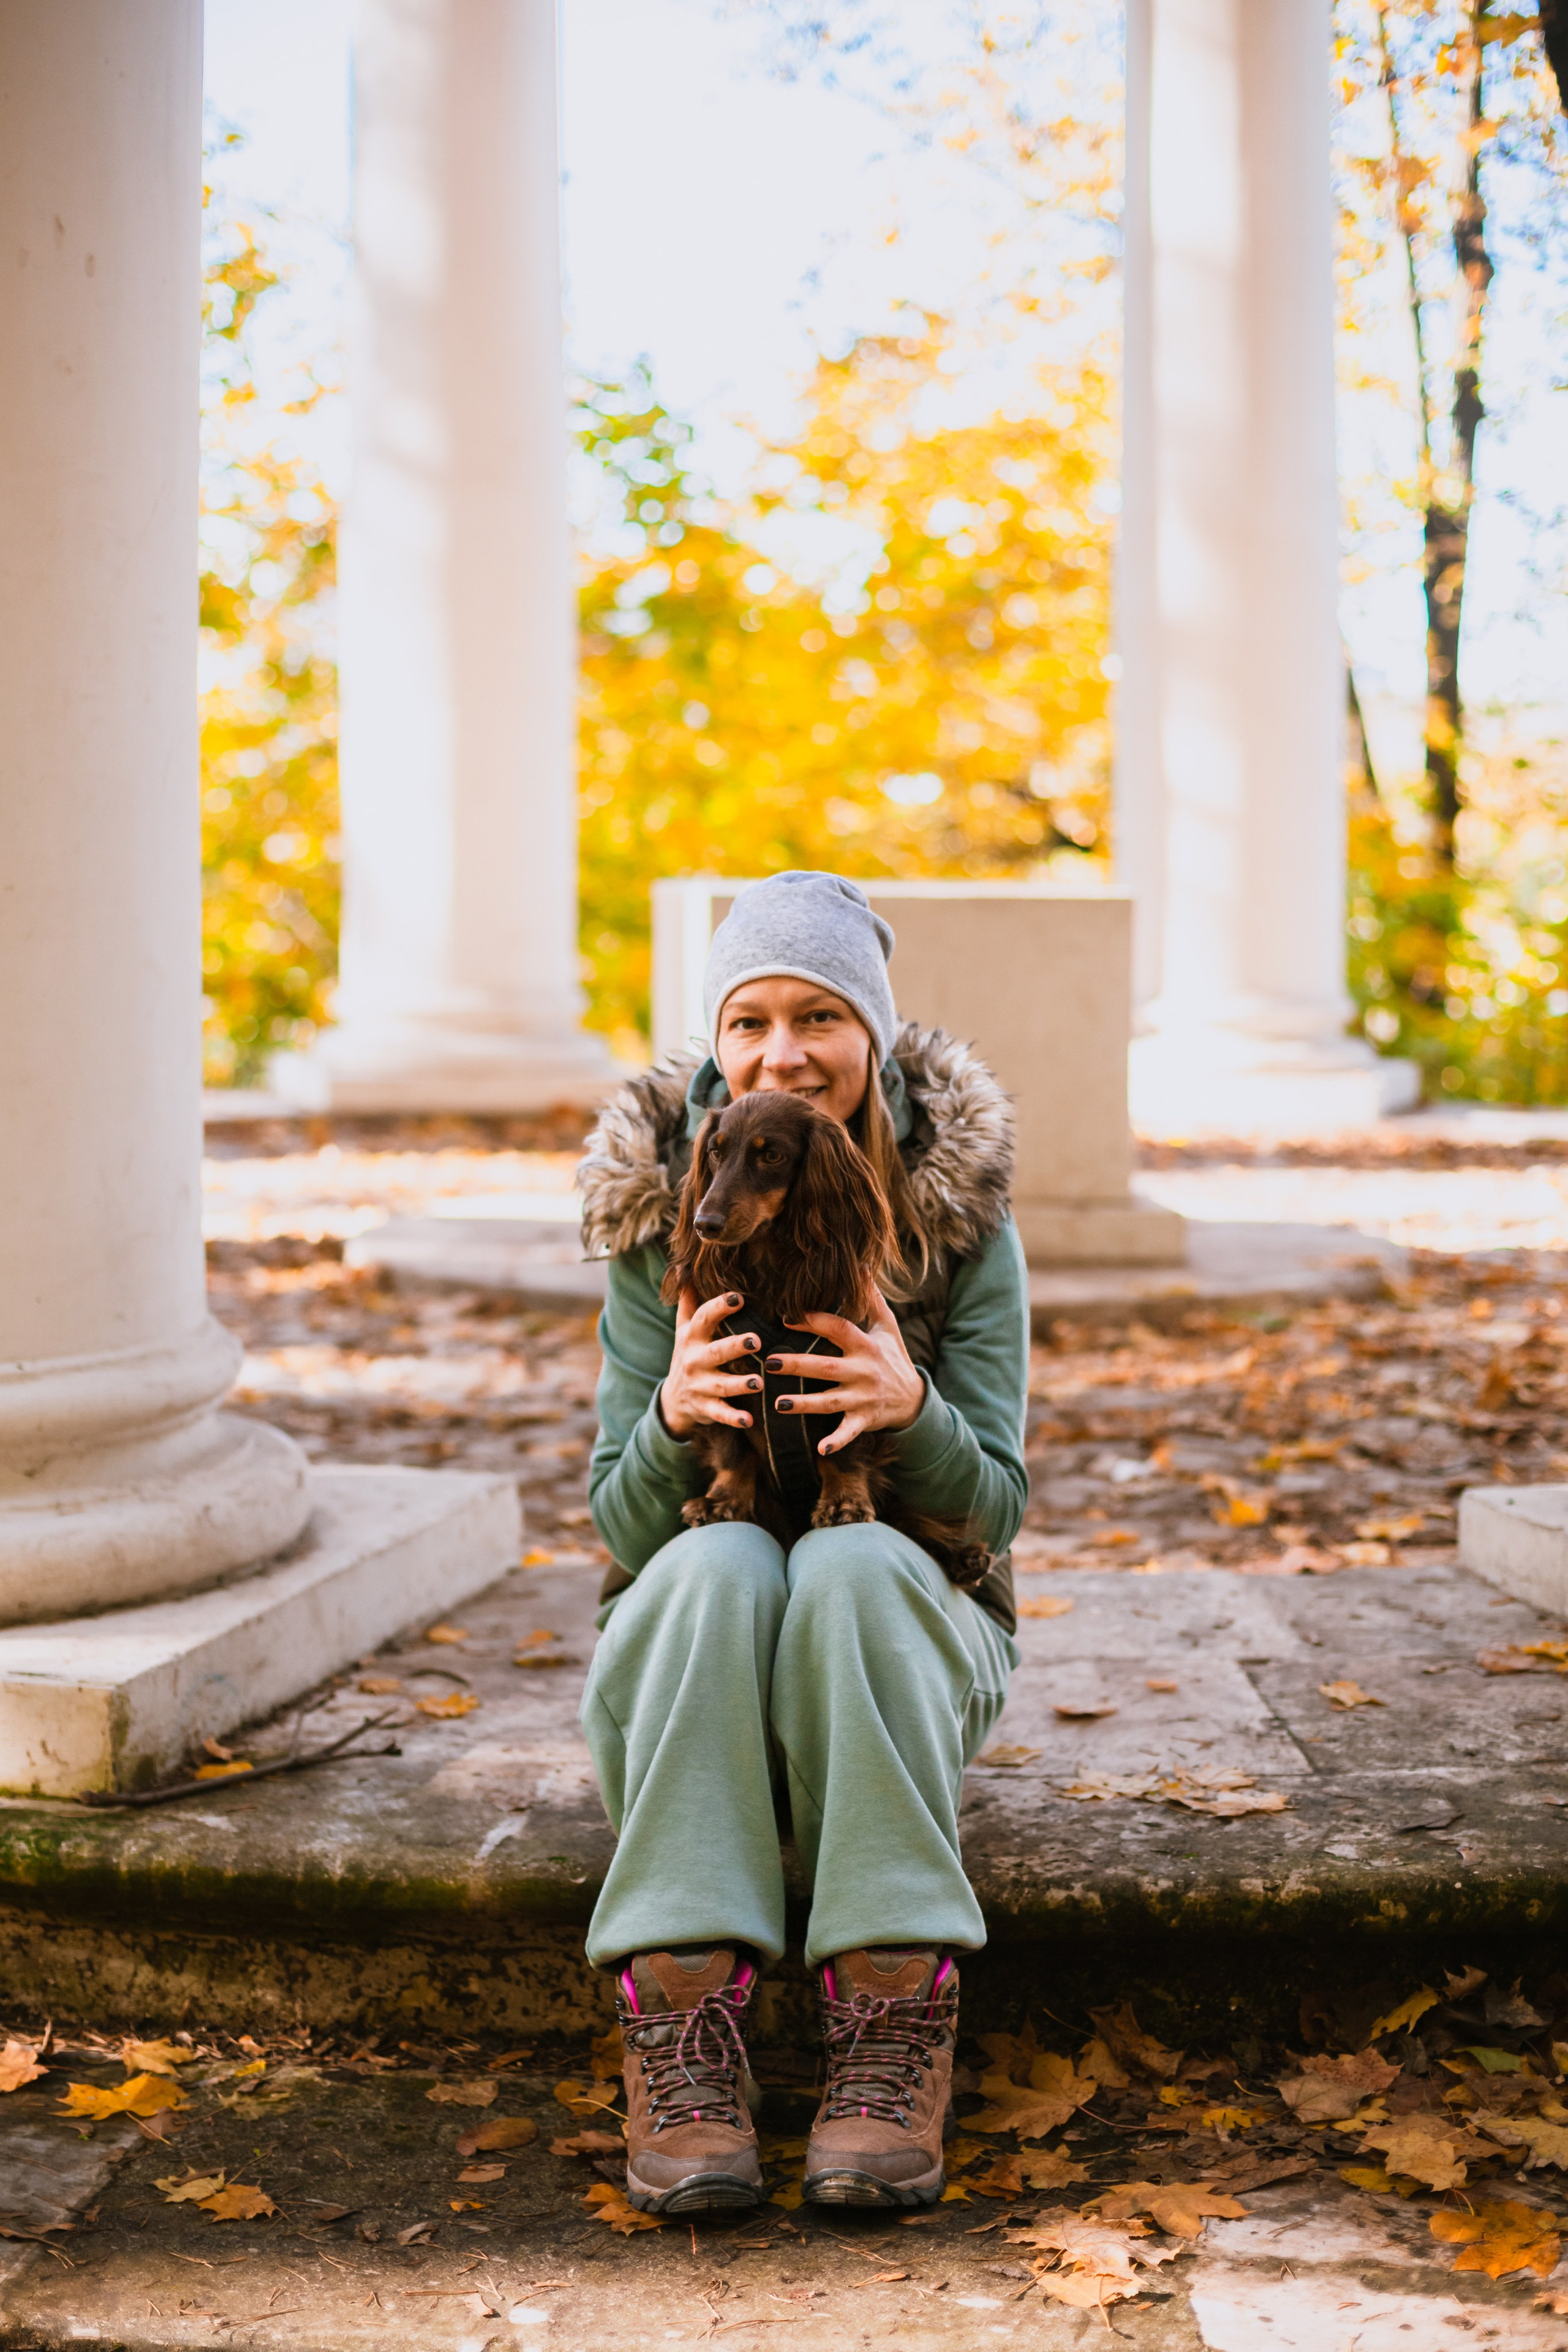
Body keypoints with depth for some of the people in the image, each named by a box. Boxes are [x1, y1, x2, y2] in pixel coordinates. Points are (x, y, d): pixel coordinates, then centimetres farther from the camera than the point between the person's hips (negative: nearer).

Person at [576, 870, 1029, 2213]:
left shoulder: (962, 1218, -6)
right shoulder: (658, 1216, -4)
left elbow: (995, 1509, -8)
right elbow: (623, 1524, -6)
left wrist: (911, 1410, -30)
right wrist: (673, 1418, -29)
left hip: (905, 1644, 0)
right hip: (688, 1651, 1)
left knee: (853, 1565, -34)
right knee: (720, 1566, -34)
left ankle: (894, 2034, -34)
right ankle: (682, 2041, -36)